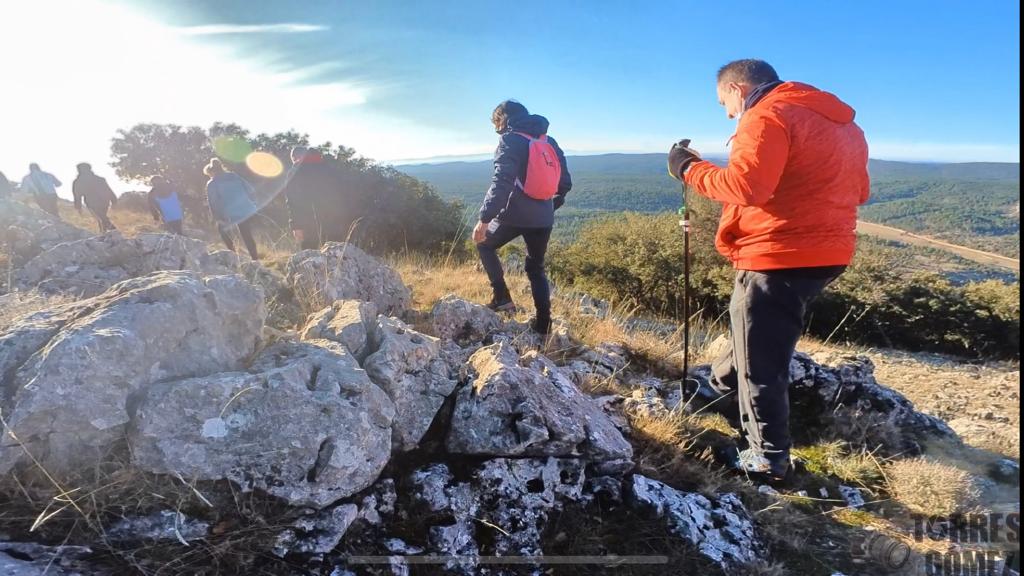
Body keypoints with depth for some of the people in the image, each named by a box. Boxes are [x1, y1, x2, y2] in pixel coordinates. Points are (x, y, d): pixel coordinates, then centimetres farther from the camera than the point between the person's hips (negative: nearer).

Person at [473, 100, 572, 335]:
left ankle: (502, 297, 9)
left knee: (484, 244, 20)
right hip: (543, 219, 6)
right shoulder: (549, 141, 12)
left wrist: (485, 218, -22)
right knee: (536, 268, 19)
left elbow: (501, 182, -20)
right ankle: (543, 323, 14)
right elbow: (565, 182, 14)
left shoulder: (510, 141, -8)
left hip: (515, 215, -6)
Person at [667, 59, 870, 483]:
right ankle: (721, 387, 45)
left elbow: (746, 185, -27)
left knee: (761, 360, 2)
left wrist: (689, 168, -13)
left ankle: (768, 458, 11)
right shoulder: (839, 122, 16)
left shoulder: (768, 117, -13)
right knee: (761, 334, 26)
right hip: (826, 254, 10)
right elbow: (858, 191, 18)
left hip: (778, 259, -9)